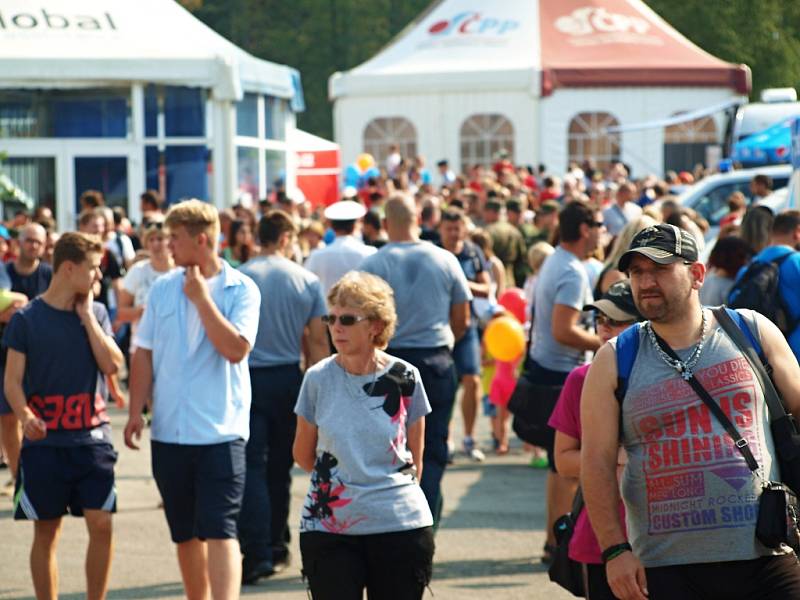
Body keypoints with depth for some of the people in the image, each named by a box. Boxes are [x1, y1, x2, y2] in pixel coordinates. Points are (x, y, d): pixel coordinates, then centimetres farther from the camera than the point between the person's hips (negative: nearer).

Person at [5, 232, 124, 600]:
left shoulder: (96, 313, 8)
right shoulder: (27, 319, -2)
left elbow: (112, 364, -4)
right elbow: (13, 379, -4)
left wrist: (86, 314, -5)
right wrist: (25, 416, -22)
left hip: (92, 438, 2)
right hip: (45, 442, -2)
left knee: (101, 524, -7)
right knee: (46, 532, 5)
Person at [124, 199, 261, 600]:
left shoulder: (241, 290, -4)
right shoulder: (162, 289, 7)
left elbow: (236, 349, -17)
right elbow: (144, 354, 10)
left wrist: (202, 298, -13)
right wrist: (135, 412, 2)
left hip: (221, 432, -4)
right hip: (169, 432, 5)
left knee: (219, 532, -13)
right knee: (186, 534, 13)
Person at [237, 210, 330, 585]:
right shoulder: (307, 281, 0)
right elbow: (317, 340, 0)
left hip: (246, 379, -2)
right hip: (288, 379, 2)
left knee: (251, 467, -4)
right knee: (279, 467, 15)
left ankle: (255, 553, -14)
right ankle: (276, 547, 25)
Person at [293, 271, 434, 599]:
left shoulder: (405, 378, -2)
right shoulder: (318, 378, -2)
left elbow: (415, 461, 8)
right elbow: (303, 455, 10)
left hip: (400, 525, 0)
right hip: (328, 527, 0)